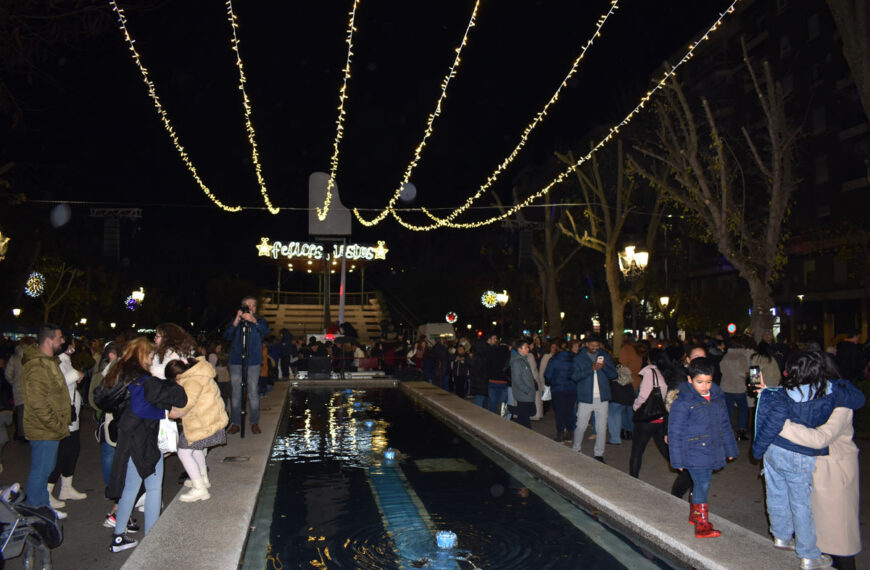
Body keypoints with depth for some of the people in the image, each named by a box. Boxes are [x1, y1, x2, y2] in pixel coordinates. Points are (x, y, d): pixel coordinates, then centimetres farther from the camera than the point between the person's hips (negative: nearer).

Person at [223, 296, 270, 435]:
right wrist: (236, 323, -18)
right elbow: (227, 336, -4)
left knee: (253, 392, -1)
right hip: (236, 361, 1)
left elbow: (266, 332, -14)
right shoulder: (235, 320, 10)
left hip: (253, 362, -1)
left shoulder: (260, 321, 7)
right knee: (235, 392, 3)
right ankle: (235, 422, 12)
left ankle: (255, 423, 8)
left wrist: (254, 321, -29)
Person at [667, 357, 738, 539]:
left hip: (711, 452, 6)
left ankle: (694, 515, 36)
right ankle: (702, 526, 4)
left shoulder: (717, 397, 3)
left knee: (701, 485, 17)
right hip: (694, 453, -6)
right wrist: (678, 459, -10)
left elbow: (724, 425, 16)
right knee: (702, 485, -7)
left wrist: (730, 449, 19)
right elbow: (675, 432, -12)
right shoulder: (683, 401, -16)